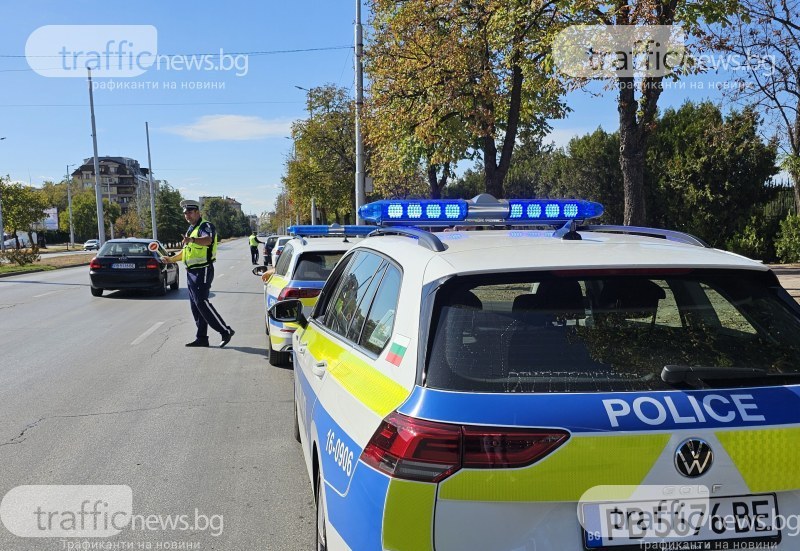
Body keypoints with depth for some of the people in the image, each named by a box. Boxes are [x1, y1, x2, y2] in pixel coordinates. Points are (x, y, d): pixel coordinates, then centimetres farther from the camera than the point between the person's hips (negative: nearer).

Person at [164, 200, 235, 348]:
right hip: (191, 272, 10)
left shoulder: (206, 226, -11)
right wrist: (171, 259, 27)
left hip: (202, 271, -10)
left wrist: (192, 239, -53)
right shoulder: (191, 229, 19)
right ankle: (201, 338, 16)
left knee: (202, 303, -14)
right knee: (195, 305, 10)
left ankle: (225, 331, -8)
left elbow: (207, 240, -36)